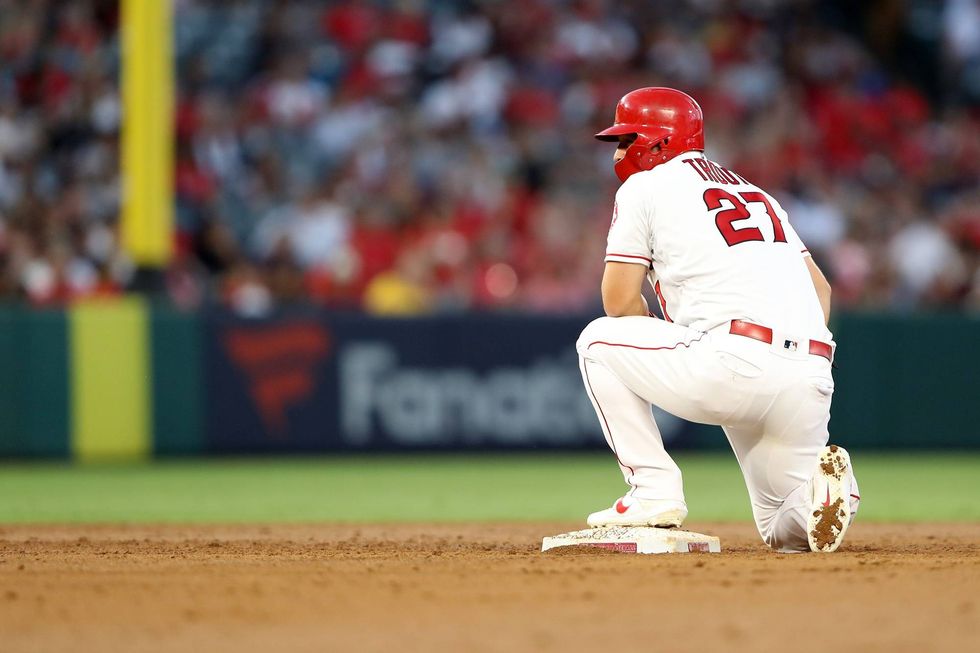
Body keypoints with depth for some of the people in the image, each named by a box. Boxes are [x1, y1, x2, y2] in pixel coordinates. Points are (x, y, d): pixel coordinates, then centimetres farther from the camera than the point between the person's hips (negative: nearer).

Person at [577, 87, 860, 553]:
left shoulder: (644, 187, 10)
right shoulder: (754, 191, 30)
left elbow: (620, 303, 7)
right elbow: (820, 286, 24)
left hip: (734, 360, -7)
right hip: (810, 382, 7)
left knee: (598, 343, 16)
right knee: (789, 532, 21)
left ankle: (654, 490, 5)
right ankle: (822, 483, -15)